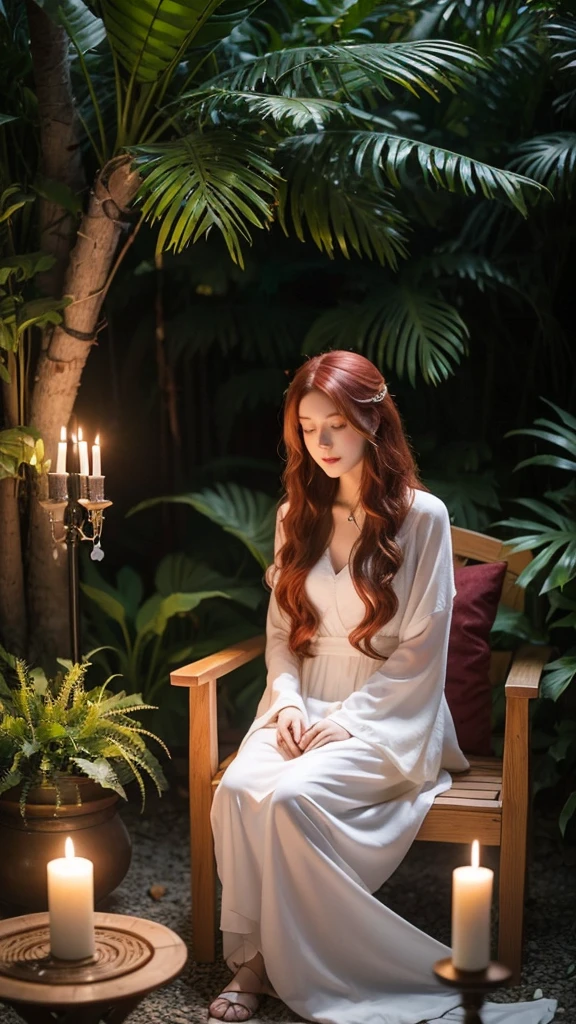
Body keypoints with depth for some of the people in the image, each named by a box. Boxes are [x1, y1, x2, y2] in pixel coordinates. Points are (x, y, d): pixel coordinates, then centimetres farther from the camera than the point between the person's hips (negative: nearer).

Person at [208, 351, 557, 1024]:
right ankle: (251, 956, -12)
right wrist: (287, 700, -6)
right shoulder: (297, 514, 9)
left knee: (294, 795, -29)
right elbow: (281, 628, 12)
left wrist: (348, 718, -15)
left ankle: (292, 966, -9)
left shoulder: (422, 516, -7)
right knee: (239, 788, -25)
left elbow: (421, 649, -8)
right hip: (303, 703, 4)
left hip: (386, 713, -4)